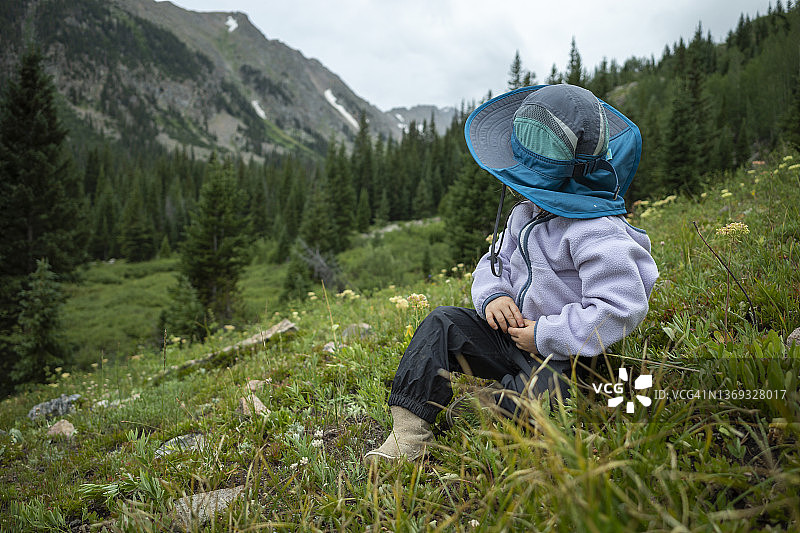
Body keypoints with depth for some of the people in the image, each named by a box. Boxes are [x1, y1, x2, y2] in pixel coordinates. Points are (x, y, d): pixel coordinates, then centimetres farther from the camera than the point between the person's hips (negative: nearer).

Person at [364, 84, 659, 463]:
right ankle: (409, 432, -8)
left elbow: (621, 309, -28)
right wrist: (492, 294, -8)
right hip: (520, 337, 8)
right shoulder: (525, 215, 6)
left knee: (540, 391, -39)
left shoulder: (599, 233, -23)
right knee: (444, 324, -4)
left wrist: (545, 336, -24)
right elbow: (495, 263, 16)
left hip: (568, 361, -8)